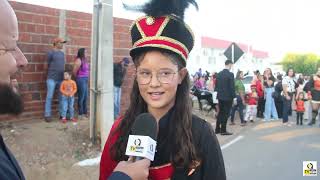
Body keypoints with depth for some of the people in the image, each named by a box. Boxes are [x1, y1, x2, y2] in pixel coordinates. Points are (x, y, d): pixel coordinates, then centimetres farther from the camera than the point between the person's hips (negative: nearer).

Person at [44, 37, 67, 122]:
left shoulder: (62, 53, 13)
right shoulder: (50, 53, -4)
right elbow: (48, 65, 2)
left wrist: (65, 74, 12)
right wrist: (52, 72, 7)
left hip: (61, 78, 5)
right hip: (52, 78, -5)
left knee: (62, 97, 8)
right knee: (49, 97, -1)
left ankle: (62, 114, 15)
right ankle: (47, 115, 4)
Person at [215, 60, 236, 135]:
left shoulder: (219, 74, 6)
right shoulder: (230, 74, -14)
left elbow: (216, 86, 10)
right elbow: (232, 87, -16)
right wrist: (234, 97, -11)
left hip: (220, 96, 7)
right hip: (228, 97, -7)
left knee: (220, 112, 16)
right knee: (226, 113, 1)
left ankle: (217, 129, 19)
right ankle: (223, 130, 4)